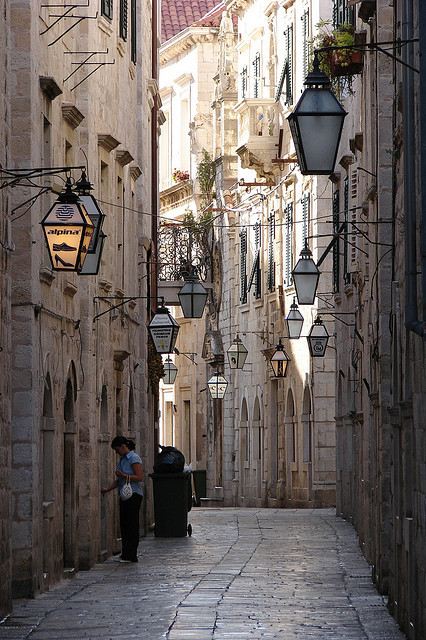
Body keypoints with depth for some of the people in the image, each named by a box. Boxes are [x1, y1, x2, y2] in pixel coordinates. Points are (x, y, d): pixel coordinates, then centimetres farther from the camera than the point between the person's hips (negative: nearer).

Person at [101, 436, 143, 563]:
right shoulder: (122, 459, 18)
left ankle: (131, 556, -6)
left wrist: (124, 475, -23)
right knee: (124, 525, 6)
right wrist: (107, 489, 14)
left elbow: (139, 477, -17)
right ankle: (125, 554, 10)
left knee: (131, 525, -7)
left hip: (133, 495, -9)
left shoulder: (134, 458, -10)